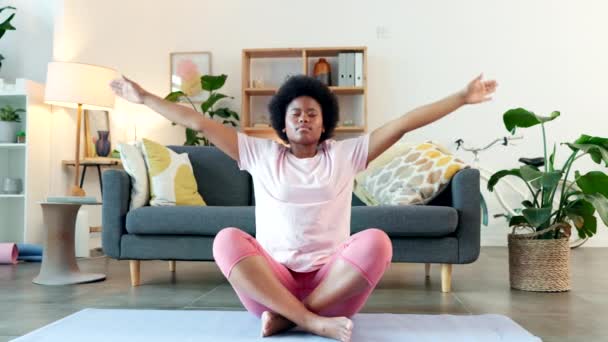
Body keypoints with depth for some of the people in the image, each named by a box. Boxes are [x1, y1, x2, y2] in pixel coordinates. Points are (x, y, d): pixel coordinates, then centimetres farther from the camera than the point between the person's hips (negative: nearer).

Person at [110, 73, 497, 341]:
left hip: (333, 283, 0)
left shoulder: (345, 154, 8)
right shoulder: (260, 155, 10)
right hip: (271, 280, 1)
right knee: (227, 239, -26)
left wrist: (462, 98, 2)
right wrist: (145, 98, 10)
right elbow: (199, 123, 9)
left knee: (376, 241, -27)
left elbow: (404, 123, 3)